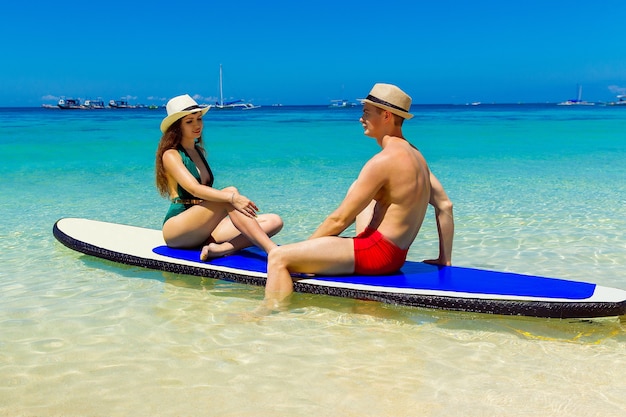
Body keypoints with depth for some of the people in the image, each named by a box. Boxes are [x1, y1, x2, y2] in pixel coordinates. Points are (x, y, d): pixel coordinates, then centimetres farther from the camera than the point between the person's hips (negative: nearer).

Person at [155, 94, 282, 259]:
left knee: (274, 221, -11)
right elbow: (194, 189, -21)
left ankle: (218, 249, -31)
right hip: (176, 230, -7)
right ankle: (275, 253, -42)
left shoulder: (199, 151, 20)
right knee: (230, 191, -31)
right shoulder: (171, 155, -3)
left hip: (203, 230, 7)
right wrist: (232, 197, -35)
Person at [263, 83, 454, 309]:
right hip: (396, 255, 10)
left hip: (376, 254, -10)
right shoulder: (415, 154, 10)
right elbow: (445, 206, 13)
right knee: (356, 188, 32)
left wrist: (304, 248, -2)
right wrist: (445, 260, 17)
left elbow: (340, 219, -15)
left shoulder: (384, 160, -18)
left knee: (278, 258, -17)